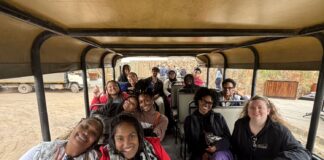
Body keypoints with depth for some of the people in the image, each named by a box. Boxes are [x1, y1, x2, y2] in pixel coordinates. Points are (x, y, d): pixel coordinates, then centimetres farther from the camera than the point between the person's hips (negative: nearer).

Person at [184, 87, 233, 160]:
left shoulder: (219, 117, 11)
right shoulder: (190, 120, 8)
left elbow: (227, 137, 6)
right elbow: (190, 142, 5)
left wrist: (216, 147, -12)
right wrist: (202, 153, -11)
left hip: (220, 150, 1)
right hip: (200, 154, 0)